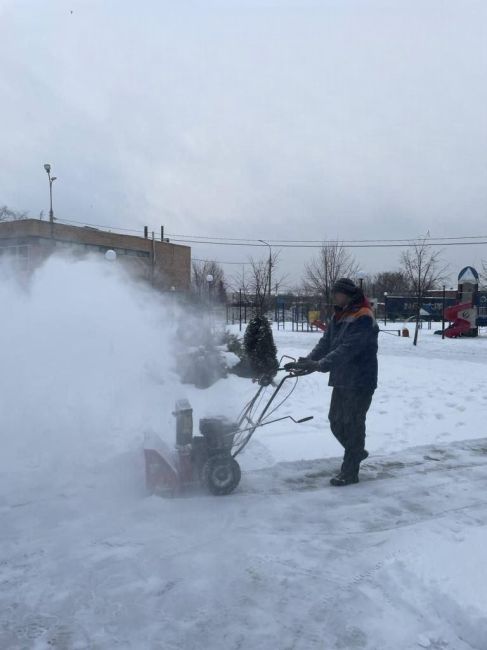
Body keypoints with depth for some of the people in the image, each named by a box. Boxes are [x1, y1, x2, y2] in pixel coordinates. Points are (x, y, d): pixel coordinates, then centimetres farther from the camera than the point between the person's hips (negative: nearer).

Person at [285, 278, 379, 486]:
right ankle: (357, 452, 38)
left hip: (360, 382, -9)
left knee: (352, 424, -1)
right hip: (341, 380, 9)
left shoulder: (363, 318, -19)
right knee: (336, 422, 16)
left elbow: (347, 349, -29)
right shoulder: (338, 316, 11)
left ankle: (349, 472, 10)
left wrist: (319, 365, -35)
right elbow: (325, 342, 6)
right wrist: (307, 361, -8)